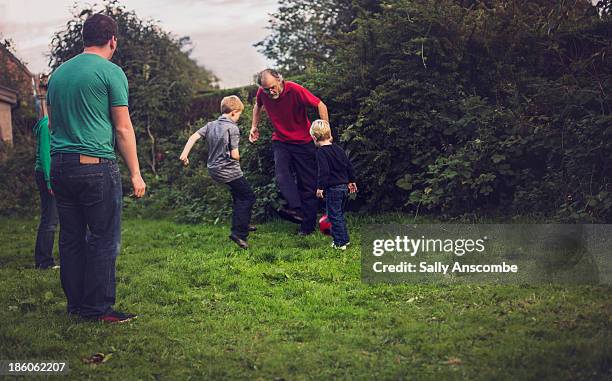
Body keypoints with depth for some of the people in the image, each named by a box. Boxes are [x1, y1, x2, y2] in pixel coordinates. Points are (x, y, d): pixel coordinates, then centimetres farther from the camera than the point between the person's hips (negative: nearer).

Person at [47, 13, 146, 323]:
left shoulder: (58, 73, 16)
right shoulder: (110, 72, -4)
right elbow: (123, 128, -6)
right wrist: (135, 173, -2)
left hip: (60, 166, 7)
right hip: (96, 166, -7)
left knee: (71, 239, 11)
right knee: (103, 240, 0)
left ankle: (75, 304, 18)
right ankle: (97, 308, 3)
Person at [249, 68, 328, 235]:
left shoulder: (295, 90, -24)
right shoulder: (262, 93, -10)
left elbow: (321, 106, -17)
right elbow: (258, 106, 16)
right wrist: (254, 127, 9)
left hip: (303, 142, -3)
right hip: (280, 141, 3)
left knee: (307, 183, 0)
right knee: (281, 175, -24)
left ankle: (308, 224, 7)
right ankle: (296, 208, -32)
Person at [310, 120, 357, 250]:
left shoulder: (321, 152, -14)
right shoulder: (338, 149, 10)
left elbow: (323, 171, -22)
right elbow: (349, 165, 15)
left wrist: (320, 187, -17)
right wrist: (351, 181, 24)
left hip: (333, 188, -8)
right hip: (344, 186, 8)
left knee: (334, 215, -1)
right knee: (340, 214, 19)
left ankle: (339, 243, 1)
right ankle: (345, 239, 26)